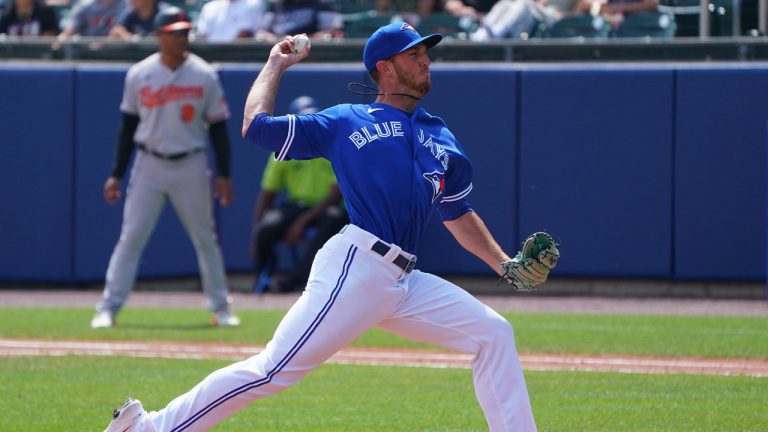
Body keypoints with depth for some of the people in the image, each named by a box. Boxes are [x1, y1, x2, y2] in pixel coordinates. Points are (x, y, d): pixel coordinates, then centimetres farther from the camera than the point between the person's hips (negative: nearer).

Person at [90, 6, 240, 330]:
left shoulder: (204, 76, -2)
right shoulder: (139, 75, -1)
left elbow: (218, 127, 2)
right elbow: (128, 127, 6)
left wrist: (223, 174, -3)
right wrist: (116, 175, 3)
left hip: (191, 167, 0)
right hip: (149, 166, 0)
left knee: (205, 239, 8)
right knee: (130, 239, -6)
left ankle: (221, 308, 19)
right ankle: (108, 309, -5)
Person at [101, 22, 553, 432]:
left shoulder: (442, 139, 21)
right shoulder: (345, 123, 7)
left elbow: (459, 217, 26)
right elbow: (256, 126, 3)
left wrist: (506, 265, 15)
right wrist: (275, 65, 16)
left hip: (406, 282, 6)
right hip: (355, 266, -6)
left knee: (493, 333, -1)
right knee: (275, 369, -14)